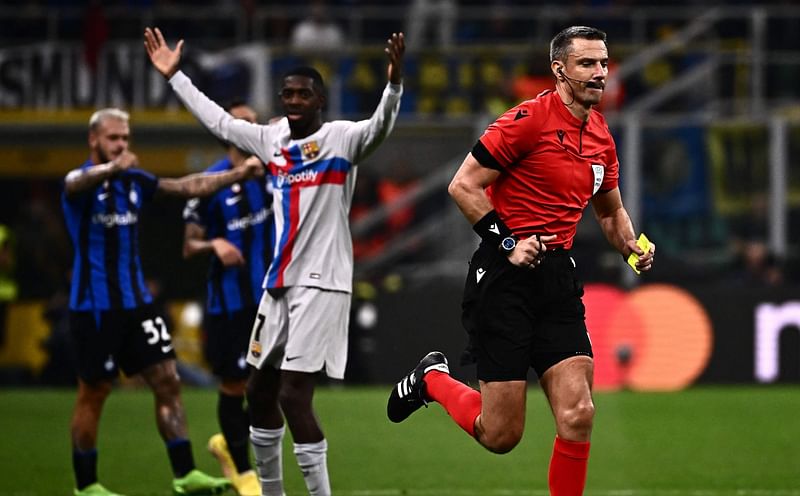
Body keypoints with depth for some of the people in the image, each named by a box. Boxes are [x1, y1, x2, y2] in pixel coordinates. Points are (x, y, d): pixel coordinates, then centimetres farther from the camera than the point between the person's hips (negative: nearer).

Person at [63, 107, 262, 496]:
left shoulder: (134, 180, 8)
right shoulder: (79, 182, -11)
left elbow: (189, 186, 10)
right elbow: (82, 181, -36)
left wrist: (238, 174, -3)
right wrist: (113, 168, -59)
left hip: (135, 301, 6)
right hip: (93, 307, -6)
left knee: (167, 382, -1)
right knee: (93, 394, 1)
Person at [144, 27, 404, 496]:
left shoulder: (340, 138, -8)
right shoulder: (273, 139, 12)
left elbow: (379, 128, -28)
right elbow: (218, 119, 25)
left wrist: (395, 83, -46)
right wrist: (174, 75, 29)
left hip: (321, 283, -8)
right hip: (280, 282, 8)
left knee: (294, 394, -14)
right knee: (260, 389, 13)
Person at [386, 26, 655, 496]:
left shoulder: (602, 138, 12)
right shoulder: (529, 119, -11)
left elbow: (611, 211, 28)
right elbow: (463, 186, -11)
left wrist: (633, 247, 9)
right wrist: (507, 242, -17)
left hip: (558, 280, 6)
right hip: (505, 278, -6)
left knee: (578, 413, -9)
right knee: (501, 434, -3)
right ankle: (433, 378, 27)